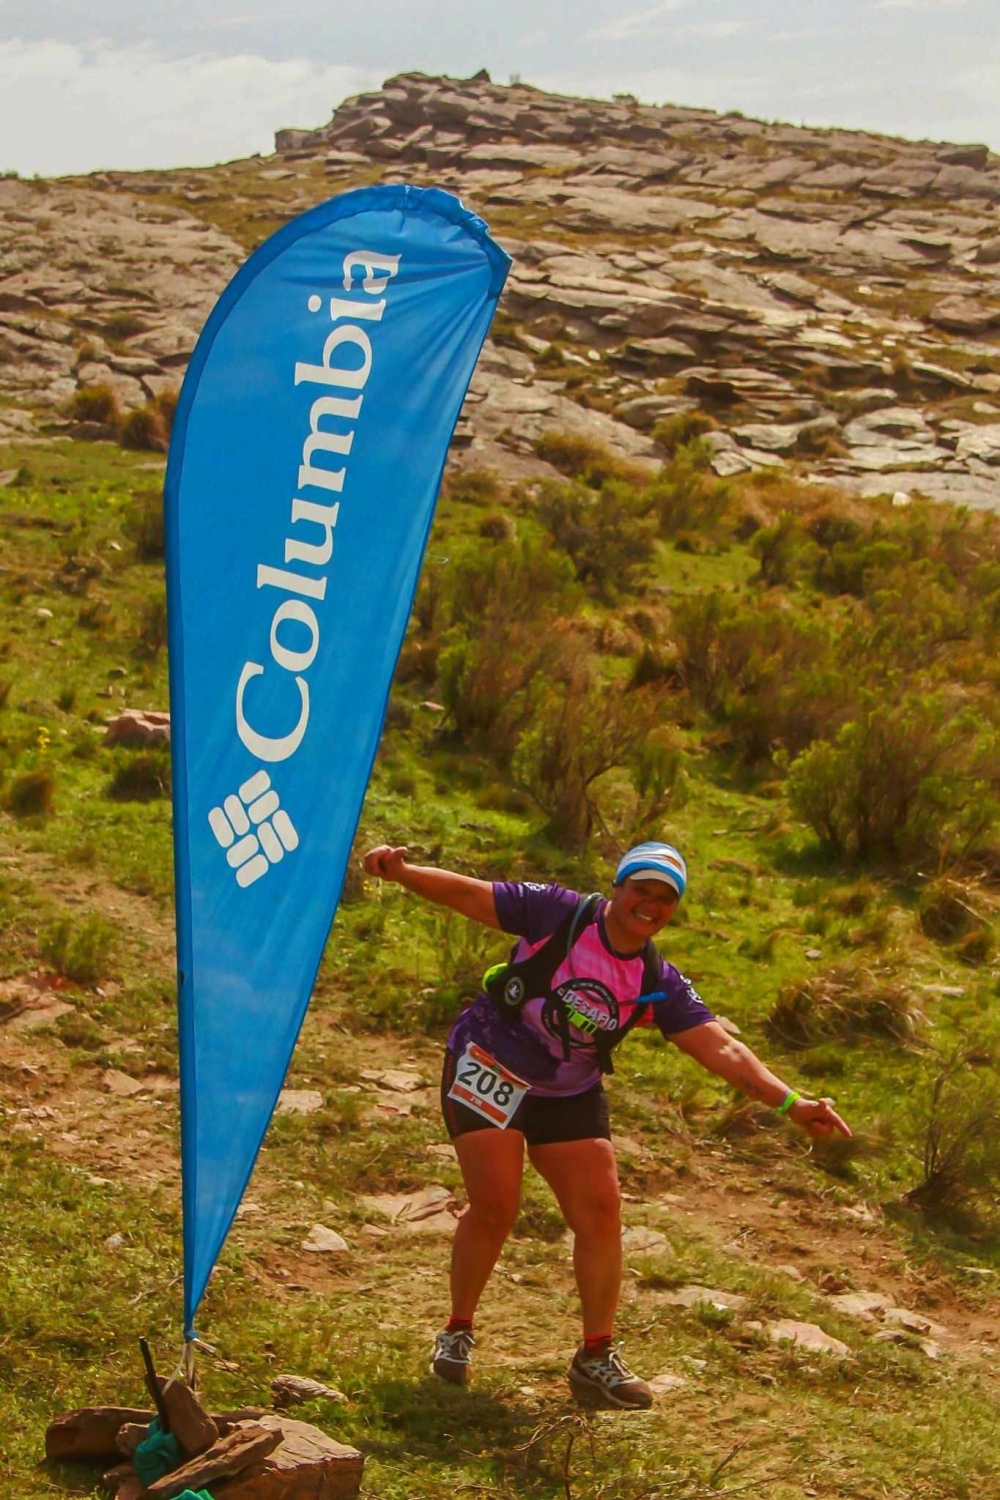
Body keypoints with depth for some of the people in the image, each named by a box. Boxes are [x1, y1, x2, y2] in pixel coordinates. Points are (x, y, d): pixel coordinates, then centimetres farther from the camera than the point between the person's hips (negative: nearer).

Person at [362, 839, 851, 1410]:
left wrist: (791, 1103, -22)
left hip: (571, 1094, 4)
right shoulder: (559, 913, -14)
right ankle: (458, 1333, 9)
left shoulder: (661, 985, -6)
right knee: (495, 1207, -13)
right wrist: (402, 870, -29)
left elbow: (722, 1048, -11)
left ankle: (597, 1356, 9)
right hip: (490, 1067, -4)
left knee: (601, 1210, -5)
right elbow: (470, 894, -13)